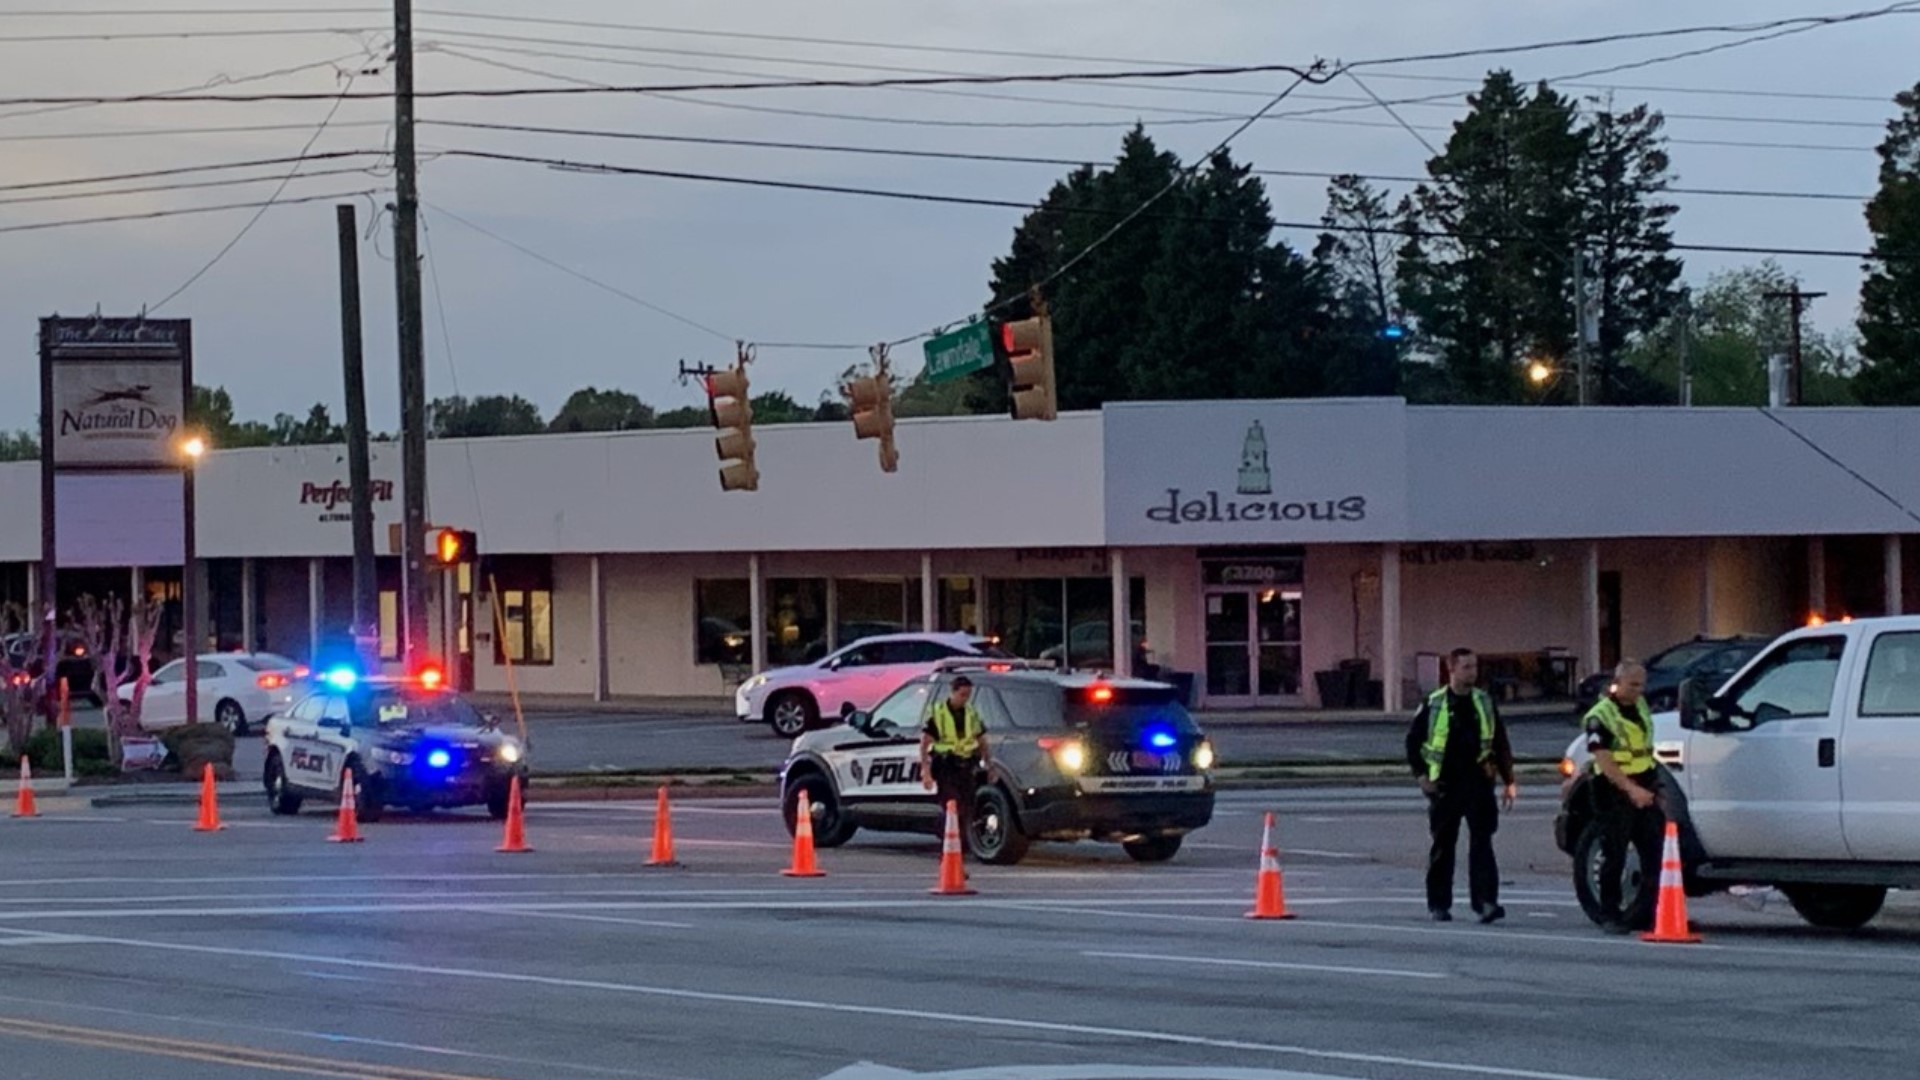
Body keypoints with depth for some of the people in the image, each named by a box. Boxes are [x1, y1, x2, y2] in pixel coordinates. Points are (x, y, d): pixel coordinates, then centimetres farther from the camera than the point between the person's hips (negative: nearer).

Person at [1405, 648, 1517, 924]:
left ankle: (1486, 901, -14)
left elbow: (1501, 744, 13)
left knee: (1481, 842, -9)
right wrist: (1421, 774, -3)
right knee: (1442, 846, 7)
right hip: (1445, 786, -1)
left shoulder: (1485, 703, 8)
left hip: (1478, 783, 1)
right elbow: (1413, 741, 7)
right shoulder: (1434, 705, 1)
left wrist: (1508, 781, 9)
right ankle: (1439, 904, 16)